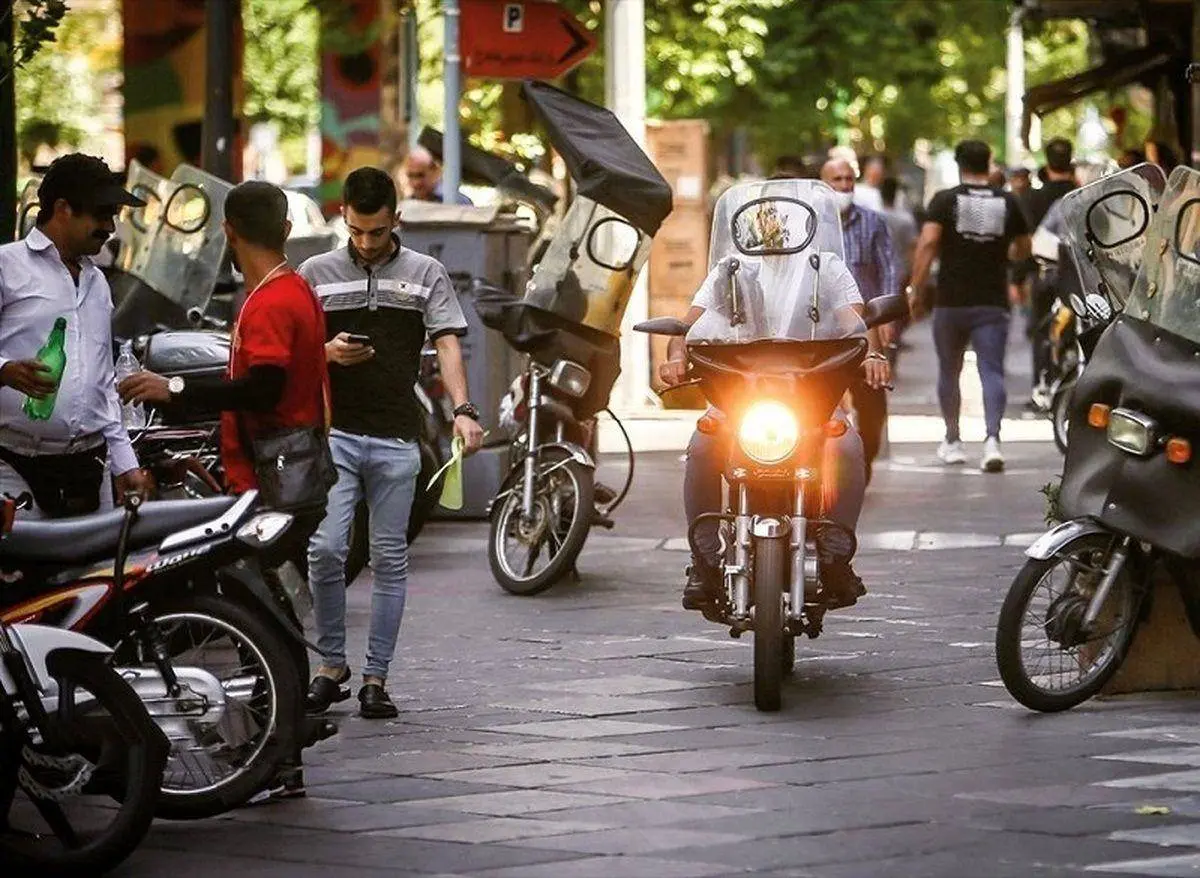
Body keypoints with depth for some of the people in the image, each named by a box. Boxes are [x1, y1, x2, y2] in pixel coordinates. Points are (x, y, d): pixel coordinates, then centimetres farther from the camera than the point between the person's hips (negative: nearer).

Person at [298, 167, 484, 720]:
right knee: (326, 550, -10)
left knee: (389, 560, 3)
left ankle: (375, 678, 8)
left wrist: (462, 409, -20)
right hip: (333, 432, 0)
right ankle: (332, 665, 6)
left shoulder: (425, 274, 6)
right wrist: (329, 353, -12)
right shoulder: (316, 274, 8)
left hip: (396, 439, 0)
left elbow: (448, 343, -4)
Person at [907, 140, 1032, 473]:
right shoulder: (1007, 202, 4)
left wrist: (915, 288, -11)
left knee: (949, 371, 15)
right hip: (993, 302, 1)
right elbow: (1023, 249, 14)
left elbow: (928, 242, -15)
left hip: (951, 301, -1)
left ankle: (952, 441, 25)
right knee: (992, 370, -4)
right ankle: (992, 439, -23)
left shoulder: (945, 200, -3)